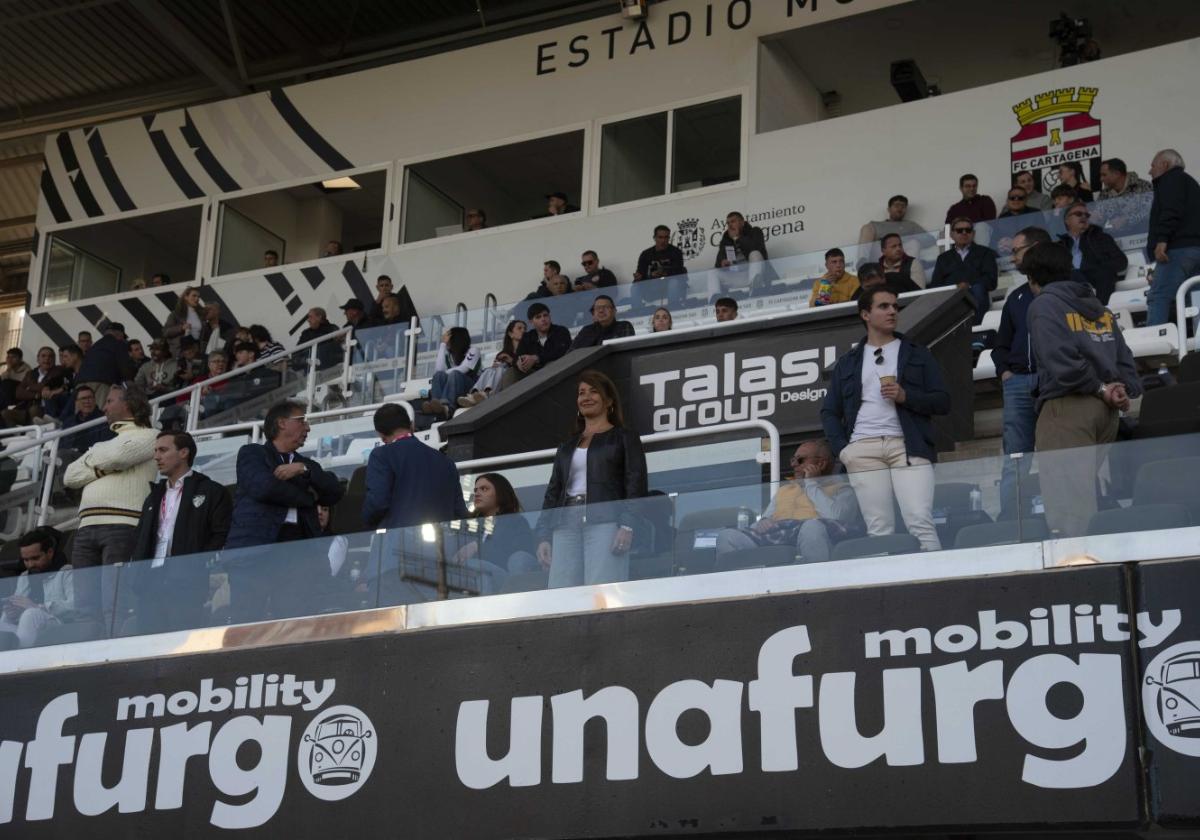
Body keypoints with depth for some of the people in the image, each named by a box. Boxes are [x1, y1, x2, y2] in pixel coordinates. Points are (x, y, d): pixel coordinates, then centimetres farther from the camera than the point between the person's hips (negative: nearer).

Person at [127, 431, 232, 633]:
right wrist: (136, 577, 7)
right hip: (150, 584, 6)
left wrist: (196, 570, -15)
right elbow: (139, 542, 25)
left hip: (187, 585, -6)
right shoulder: (153, 498, 29)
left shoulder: (211, 492, 7)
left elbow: (221, 538, -4)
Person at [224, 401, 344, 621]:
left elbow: (335, 492, 13)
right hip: (254, 550, -4)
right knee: (247, 620, -11)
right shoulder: (252, 453, 13)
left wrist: (303, 470, -1)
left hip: (297, 552, 4)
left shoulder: (307, 465, 29)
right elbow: (264, 486, -6)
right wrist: (308, 496, 7)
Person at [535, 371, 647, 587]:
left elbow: (636, 483, 1)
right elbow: (553, 492, 23)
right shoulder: (568, 446, 27)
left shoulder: (624, 437, 13)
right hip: (566, 525, 5)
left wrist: (627, 525, -14)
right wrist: (544, 536, 10)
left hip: (605, 522, -5)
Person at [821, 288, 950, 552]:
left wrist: (905, 396, -7)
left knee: (921, 523, -15)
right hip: (863, 449, 1)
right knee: (879, 530, -5)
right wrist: (841, 448, 3)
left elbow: (943, 402, 10)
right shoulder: (848, 363, 21)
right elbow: (829, 411, 19)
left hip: (907, 445, -1)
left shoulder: (918, 355, 17)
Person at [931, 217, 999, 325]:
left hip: (975, 299, -1)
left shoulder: (985, 253, 24)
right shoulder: (943, 257, 29)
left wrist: (969, 285, -13)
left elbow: (991, 280, 8)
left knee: (977, 288, -36)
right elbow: (934, 286, 15)